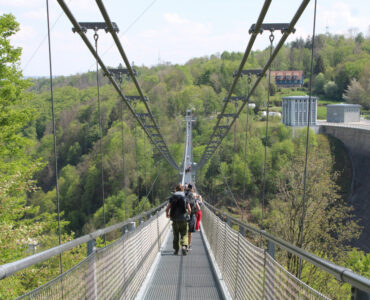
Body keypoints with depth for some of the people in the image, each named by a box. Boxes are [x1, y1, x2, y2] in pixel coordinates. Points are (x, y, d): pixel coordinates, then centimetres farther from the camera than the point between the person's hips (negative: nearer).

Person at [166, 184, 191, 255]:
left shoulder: (172, 197, 3)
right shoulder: (185, 197, 0)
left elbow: (167, 208, -1)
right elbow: (189, 210, -3)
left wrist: (167, 214, 20)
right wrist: (188, 214, 20)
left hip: (174, 220, 1)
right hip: (183, 219, -1)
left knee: (175, 235, 13)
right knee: (184, 234, 5)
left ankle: (176, 249, 15)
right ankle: (184, 246, -17)